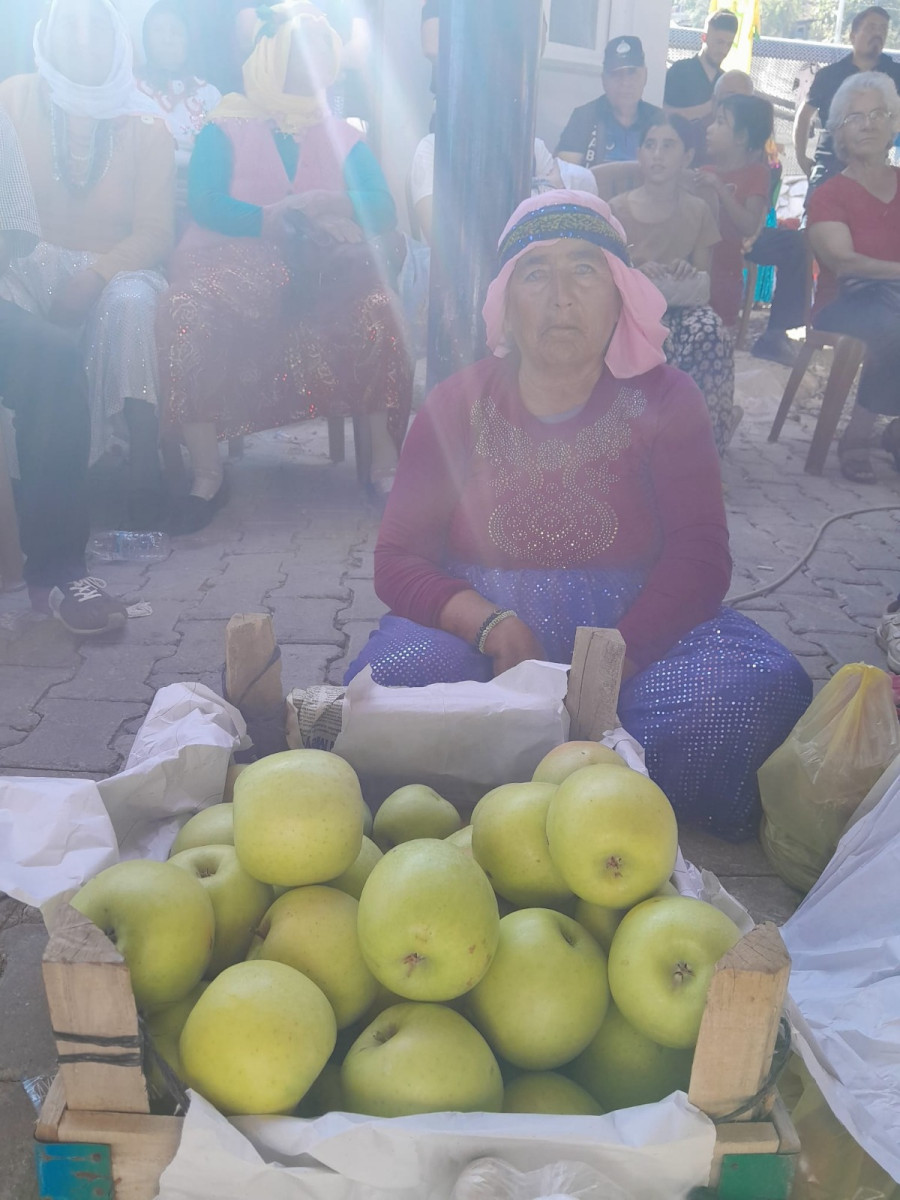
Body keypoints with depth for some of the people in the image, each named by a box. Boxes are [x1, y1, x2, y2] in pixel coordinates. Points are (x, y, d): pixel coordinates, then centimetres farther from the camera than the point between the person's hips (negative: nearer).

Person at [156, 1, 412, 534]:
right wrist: (266, 219, -24)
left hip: (318, 276, 1)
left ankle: (387, 463, -22)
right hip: (235, 267, -1)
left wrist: (329, 204, -18)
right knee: (187, 314, -31)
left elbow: (383, 210, 3)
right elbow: (206, 205, -6)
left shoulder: (343, 137, 18)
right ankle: (207, 474, -23)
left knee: (373, 306, -29)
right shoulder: (226, 130, 11)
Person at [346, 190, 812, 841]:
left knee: (762, 686, -27)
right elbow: (398, 560, 0)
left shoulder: (664, 399, 3)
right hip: (474, 627, 0)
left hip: (640, 627, 1)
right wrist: (490, 626, -21)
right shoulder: (457, 407, 5)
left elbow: (699, 557, -7)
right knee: (392, 680, -32)